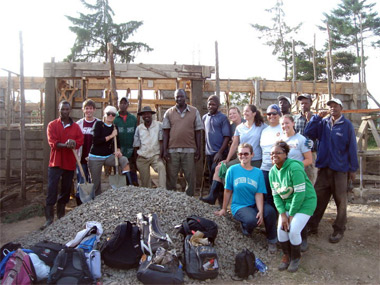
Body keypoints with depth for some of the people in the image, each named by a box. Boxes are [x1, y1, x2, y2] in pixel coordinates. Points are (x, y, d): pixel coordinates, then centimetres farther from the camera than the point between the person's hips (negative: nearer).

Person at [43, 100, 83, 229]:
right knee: (52, 190, -6)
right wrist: (65, 145, -27)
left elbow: (80, 140, -2)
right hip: (55, 162, -2)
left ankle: (61, 216, 24)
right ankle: (49, 219, -1)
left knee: (66, 190, 10)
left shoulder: (75, 126, 7)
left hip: (70, 162, 2)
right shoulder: (52, 125, 1)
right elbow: (52, 143, -9)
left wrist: (73, 143, -24)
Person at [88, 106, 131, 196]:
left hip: (108, 156, 3)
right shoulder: (99, 124, -7)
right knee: (96, 184, 2)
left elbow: (117, 142, 14)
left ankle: (129, 184, -23)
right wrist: (111, 136, -15)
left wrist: (118, 150, -6)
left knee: (124, 160, -24)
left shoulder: (115, 127, 7)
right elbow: (95, 141, -16)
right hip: (95, 158, -3)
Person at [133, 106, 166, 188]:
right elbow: (136, 146, 11)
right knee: (145, 181, 6)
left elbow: (161, 141, -6)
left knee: (161, 167, -32)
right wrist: (136, 160, 11)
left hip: (155, 155, -3)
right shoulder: (139, 128, 8)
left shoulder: (159, 125, -2)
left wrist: (160, 155, -14)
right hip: (142, 157, 3)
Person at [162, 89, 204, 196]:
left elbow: (197, 132, 7)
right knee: (171, 177, 5)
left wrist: (198, 150, 2)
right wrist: (165, 150, -1)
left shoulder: (194, 112, 6)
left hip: (189, 151, 0)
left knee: (190, 177, 5)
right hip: (172, 150, 0)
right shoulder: (169, 113, 7)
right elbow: (166, 133, 6)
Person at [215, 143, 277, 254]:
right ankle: (245, 227, 6)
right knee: (252, 219, -34)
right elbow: (228, 191, 3)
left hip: (255, 204, 2)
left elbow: (259, 194, -5)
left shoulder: (258, 172, 1)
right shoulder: (233, 170, -3)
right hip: (239, 206, -2)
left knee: (270, 211, -29)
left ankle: (272, 240, -2)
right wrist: (224, 209, 10)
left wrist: (260, 211, -20)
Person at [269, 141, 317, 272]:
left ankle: (296, 258, 12)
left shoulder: (294, 168, -23)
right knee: (281, 228, -10)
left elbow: (300, 194, -24)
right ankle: (286, 255, 16)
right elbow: (276, 195, 1)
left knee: (293, 230, -17)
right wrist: (282, 214, -11)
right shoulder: (273, 171, -1)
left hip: (305, 202, -6)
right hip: (286, 203, 6)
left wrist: (291, 214, -18)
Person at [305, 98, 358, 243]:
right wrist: (317, 116, -7)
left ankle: (339, 230, 19)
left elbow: (352, 148, -2)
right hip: (324, 167, 3)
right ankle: (312, 226, 19)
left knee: (340, 200, 7)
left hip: (340, 168, -3)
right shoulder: (323, 123, 7)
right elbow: (308, 133, -2)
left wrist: (353, 168, -2)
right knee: (318, 198, 8)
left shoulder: (347, 125, -3)